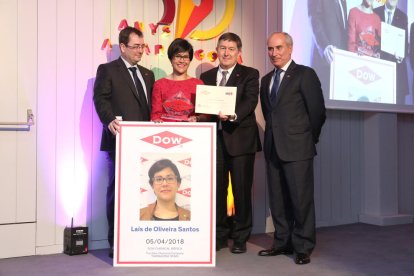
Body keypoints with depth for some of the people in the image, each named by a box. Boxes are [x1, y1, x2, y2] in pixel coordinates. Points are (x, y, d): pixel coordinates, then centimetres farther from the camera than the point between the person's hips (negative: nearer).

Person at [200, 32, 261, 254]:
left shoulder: (250, 74, 3)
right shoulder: (206, 77, 15)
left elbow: (250, 101, -13)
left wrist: (233, 115, -31)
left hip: (240, 138, -3)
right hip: (214, 139, 4)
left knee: (242, 190, 2)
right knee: (217, 190, 8)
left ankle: (240, 237, 17)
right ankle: (219, 235, 23)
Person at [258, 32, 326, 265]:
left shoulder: (305, 74, -3)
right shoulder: (266, 80, 16)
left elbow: (318, 111, -4)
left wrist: (309, 139, 3)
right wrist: (274, 134, 13)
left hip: (297, 148, -6)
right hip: (273, 147, 6)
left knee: (301, 198, -1)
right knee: (277, 199, 11)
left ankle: (303, 247, 11)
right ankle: (283, 243, 23)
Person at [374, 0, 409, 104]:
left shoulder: (403, 16, 12)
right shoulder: (375, 13, 5)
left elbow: (405, 40, 10)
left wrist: (403, 55, -8)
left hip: (396, 64, 2)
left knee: (398, 100, -3)